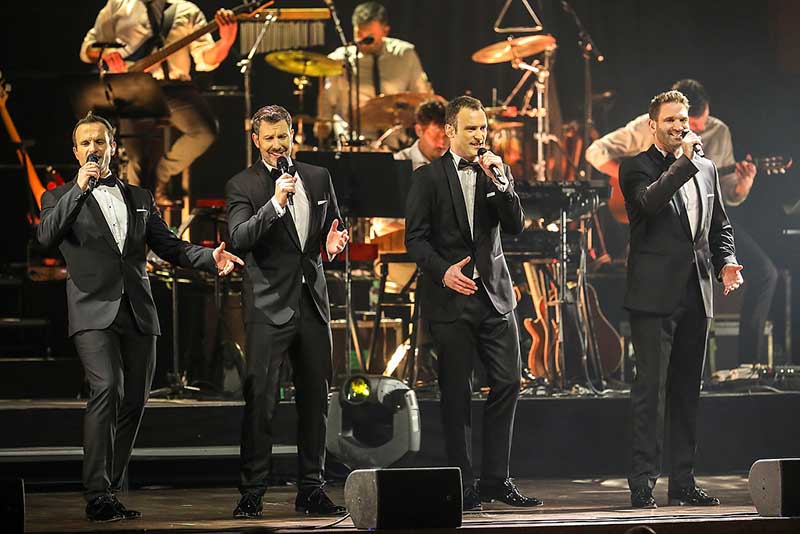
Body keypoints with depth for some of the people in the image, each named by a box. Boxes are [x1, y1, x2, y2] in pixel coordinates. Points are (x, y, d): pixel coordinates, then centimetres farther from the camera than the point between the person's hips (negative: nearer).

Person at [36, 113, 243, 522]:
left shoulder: (138, 198, 21)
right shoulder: (60, 198, 10)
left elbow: (168, 246, 18)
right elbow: (46, 237, -9)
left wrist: (209, 258, -1)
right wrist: (80, 189, -16)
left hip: (137, 312, 5)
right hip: (94, 311, -5)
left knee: (133, 402, 4)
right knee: (106, 389, -22)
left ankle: (108, 492, 15)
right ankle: (97, 497, -24)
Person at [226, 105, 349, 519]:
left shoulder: (318, 178, 12)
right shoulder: (242, 185, -2)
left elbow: (332, 229, 23)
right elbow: (239, 238, -16)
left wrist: (335, 242, 0)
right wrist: (276, 202, -26)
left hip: (312, 302, 5)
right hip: (269, 306, -5)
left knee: (315, 399, 8)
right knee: (260, 401, -9)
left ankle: (311, 490, 15)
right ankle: (251, 493, -5)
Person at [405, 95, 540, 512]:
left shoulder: (497, 173, 12)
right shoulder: (427, 177, 1)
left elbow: (514, 226, 2)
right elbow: (415, 238, -4)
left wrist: (500, 182, -10)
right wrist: (443, 270, -19)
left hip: (494, 294, 4)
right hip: (451, 297, -3)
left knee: (507, 383, -3)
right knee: (456, 394, 0)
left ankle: (495, 479, 5)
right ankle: (463, 485, 5)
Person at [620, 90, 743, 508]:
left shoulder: (706, 169, 17)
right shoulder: (636, 168, -1)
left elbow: (720, 226, 22)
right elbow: (650, 201, -22)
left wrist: (727, 261, 5)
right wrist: (683, 160, -19)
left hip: (695, 296, 6)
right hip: (655, 296, -6)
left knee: (687, 391, 9)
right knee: (650, 389, -8)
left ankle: (683, 482, 15)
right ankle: (642, 484, -6)